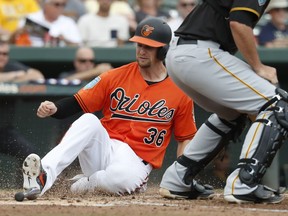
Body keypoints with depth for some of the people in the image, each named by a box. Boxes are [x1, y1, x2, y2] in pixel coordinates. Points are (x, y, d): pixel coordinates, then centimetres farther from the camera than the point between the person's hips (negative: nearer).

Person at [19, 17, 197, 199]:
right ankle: (45, 175, -44)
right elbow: (77, 103, 3)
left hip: (137, 161, -2)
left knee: (121, 179, -40)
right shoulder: (116, 77, 6)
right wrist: (53, 109, -19)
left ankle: (90, 182, -7)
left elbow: (185, 138, 11)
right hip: (103, 148, 2)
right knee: (89, 120, -32)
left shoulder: (180, 92, 3)